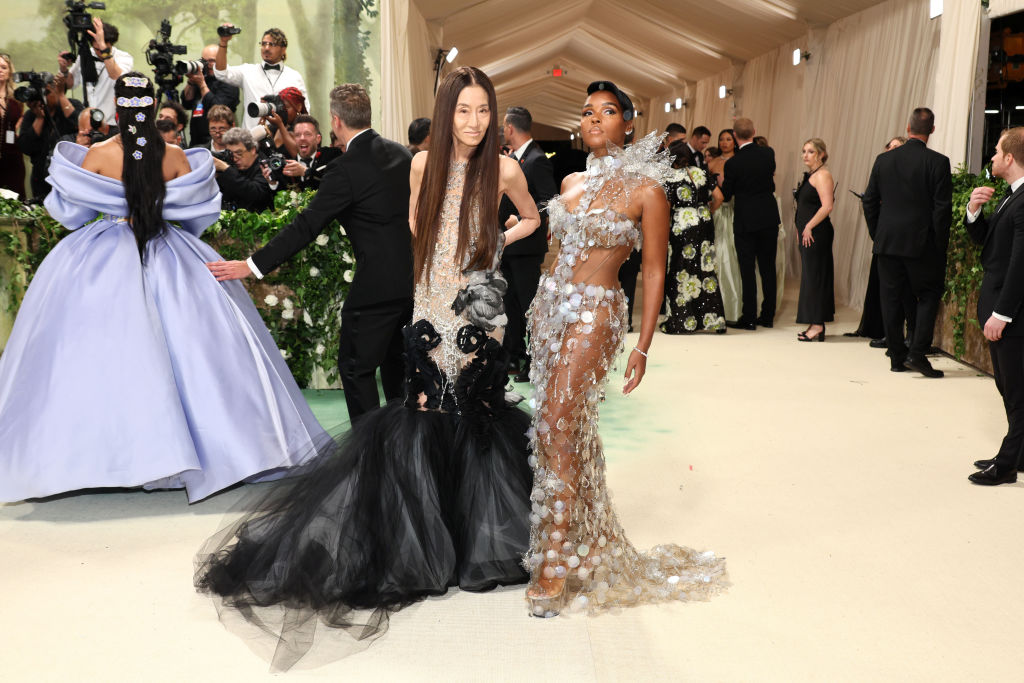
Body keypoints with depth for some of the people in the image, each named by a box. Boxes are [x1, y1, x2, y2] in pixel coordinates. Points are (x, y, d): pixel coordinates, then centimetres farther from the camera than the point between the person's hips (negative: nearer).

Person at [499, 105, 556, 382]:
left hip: (526, 245, -10)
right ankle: (514, 355, 30)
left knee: (529, 303, -3)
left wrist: (521, 219, -25)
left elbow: (550, 202, -21)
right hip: (508, 244, 10)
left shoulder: (537, 160, -15)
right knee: (510, 302, 17)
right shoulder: (513, 158, 13)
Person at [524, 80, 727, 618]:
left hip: (594, 313, -6)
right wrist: (541, 307, 12)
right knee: (561, 425, 9)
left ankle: (556, 565, -1)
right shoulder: (571, 183, 12)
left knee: (559, 427, -11)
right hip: (549, 302, 7)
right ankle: (585, 536, 27)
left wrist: (643, 346, -9)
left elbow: (654, 272, -5)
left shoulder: (645, 190, -6)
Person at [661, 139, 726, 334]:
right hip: (705, 225, 5)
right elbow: (719, 197, 5)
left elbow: (666, 207, -10)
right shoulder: (701, 173, 6)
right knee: (706, 268, 8)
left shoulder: (672, 177, -8)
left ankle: (681, 322, 5)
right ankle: (712, 319, 10)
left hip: (683, 226, -4)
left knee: (682, 271, 2)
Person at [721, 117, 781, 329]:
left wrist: (720, 181, 16)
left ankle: (749, 318, 3)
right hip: (769, 218, 4)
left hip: (745, 222, -4)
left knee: (747, 269, 1)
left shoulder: (733, 163, -13)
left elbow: (726, 195, -4)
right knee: (768, 268, 11)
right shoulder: (768, 153, -1)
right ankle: (768, 316, 17)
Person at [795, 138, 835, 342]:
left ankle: (817, 327, -5)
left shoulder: (822, 175, -12)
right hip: (807, 233, 10)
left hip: (817, 233, -10)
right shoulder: (810, 175, 17)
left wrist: (809, 227, -18)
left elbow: (827, 206, -23)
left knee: (815, 276, -8)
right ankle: (815, 325, 16)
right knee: (811, 276, 11)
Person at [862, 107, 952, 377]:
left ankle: (897, 357, 14)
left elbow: (869, 201, 5)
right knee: (929, 295, 10)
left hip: (888, 243, 3)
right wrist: (939, 246, -2)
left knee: (891, 299, 9)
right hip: (921, 244, -3)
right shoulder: (938, 162, -8)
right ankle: (917, 353, 0)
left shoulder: (883, 159, 2)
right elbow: (943, 208, -10)